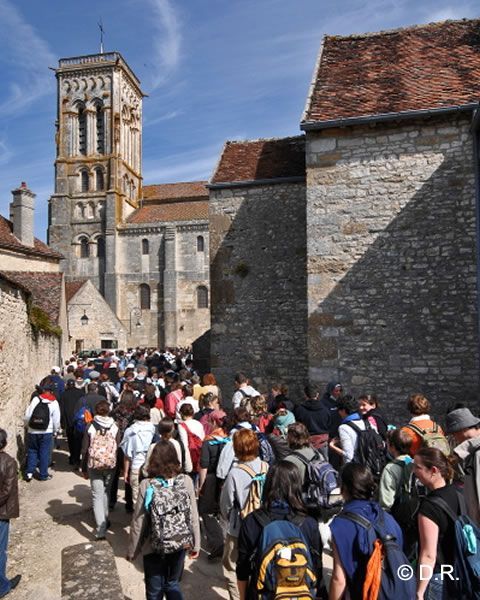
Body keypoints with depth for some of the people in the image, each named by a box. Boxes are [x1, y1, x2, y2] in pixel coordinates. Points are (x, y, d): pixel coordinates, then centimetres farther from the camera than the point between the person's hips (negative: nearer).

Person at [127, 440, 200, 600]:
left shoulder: (146, 485, -19)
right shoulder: (186, 481, -15)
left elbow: (138, 523, -12)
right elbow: (193, 516, -7)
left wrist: (132, 551, 2)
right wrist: (196, 544, 6)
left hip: (154, 547, -2)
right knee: (173, 584, 25)